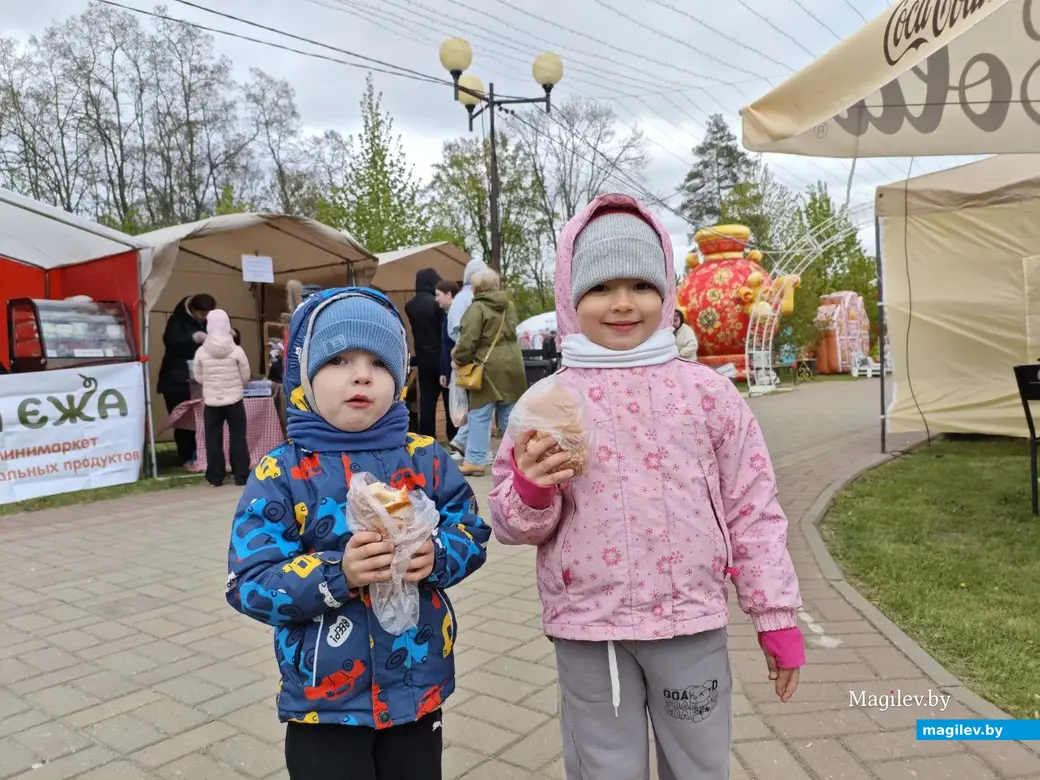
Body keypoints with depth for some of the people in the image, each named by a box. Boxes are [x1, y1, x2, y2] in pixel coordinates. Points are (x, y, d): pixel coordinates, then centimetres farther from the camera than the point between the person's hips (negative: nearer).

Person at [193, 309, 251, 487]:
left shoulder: (201, 352, -6)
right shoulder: (236, 350, -10)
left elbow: (198, 378, 3)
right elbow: (246, 377, -2)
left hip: (211, 402, 1)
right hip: (234, 401, -1)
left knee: (213, 440, 9)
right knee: (238, 438, 7)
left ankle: (215, 478, 13)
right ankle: (241, 476, 9)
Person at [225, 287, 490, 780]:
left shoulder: (425, 457, -4)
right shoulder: (280, 473, -11)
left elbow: (472, 532, 1)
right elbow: (249, 584, -13)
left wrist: (436, 556, -21)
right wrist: (337, 573, -27)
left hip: (418, 685, 3)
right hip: (324, 698, -2)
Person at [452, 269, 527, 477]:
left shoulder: (477, 308, -11)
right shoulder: (509, 305, 12)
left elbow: (468, 341, -15)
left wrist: (459, 359, 1)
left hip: (488, 368, -6)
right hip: (512, 366, 7)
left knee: (479, 416, 0)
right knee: (510, 415, 13)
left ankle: (475, 461, 1)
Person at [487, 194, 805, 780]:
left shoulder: (708, 391, -2)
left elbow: (753, 510, 3)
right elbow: (514, 524, 2)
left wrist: (777, 616, 5)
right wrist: (531, 489, -20)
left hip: (690, 623, 1)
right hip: (586, 630, 0)